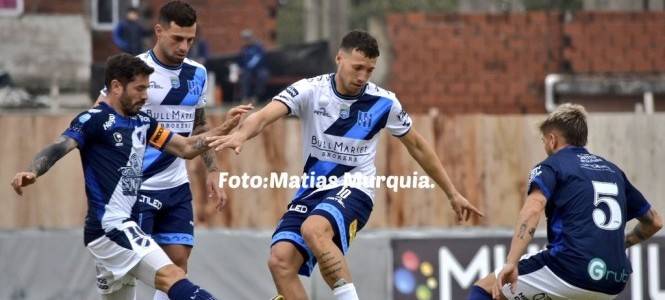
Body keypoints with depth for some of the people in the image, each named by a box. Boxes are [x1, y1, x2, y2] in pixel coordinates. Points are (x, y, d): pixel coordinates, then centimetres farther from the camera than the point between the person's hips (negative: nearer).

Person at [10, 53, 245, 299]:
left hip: (123, 227, 10)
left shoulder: (142, 122, 15)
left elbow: (186, 148, 21)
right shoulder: (94, 120, -9)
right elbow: (58, 148, -22)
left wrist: (225, 128, 10)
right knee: (172, 277, -24)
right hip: (109, 226, -10)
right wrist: (32, 172, -41)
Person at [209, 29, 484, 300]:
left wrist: (453, 194, 15)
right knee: (280, 261, -17)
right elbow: (265, 115, -24)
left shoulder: (383, 102, -4)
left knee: (314, 229, -35)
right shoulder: (310, 91, -8)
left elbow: (417, 146, 11)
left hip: (353, 189, -3)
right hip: (312, 190, 3)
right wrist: (241, 134, -47)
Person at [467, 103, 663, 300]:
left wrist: (511, 263, -24)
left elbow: (533, 209, -17)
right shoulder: (613, 171, 22)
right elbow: (654, 222, 29)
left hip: (570, 271, -6)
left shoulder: (551, 166, 5)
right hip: (613, 284, 6)